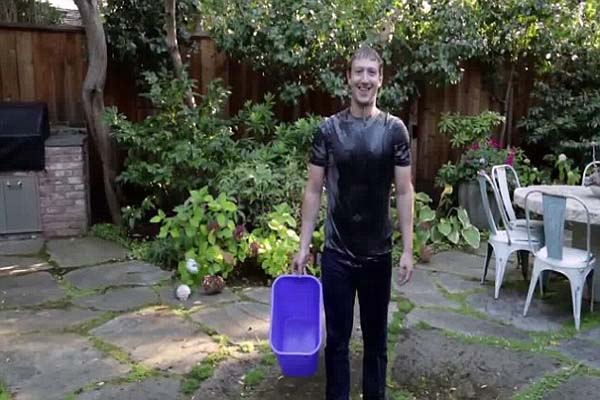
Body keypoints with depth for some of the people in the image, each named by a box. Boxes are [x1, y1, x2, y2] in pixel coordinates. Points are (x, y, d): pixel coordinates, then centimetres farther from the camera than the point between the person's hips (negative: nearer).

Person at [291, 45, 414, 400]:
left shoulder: (394, 130, -2)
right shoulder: (329, 130, -3)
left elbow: (404, 192, -1)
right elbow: (314, 191, 0)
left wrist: (408, 250, -4)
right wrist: (303, 246, -2)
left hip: (378, 253, 1)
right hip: (336, 253, 0)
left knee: (376, 336, 15)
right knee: (337, 338, 10)